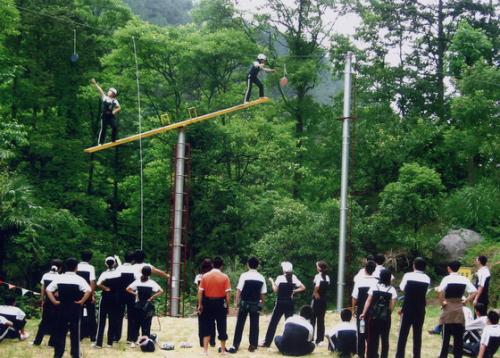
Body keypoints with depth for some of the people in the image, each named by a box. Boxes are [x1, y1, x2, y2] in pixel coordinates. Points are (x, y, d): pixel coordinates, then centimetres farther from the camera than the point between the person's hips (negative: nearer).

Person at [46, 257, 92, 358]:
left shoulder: (59, 278, -1)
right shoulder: (79, 279, -9)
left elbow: (48, 290, -4)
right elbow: (89, 290, -23)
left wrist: (55, 302, -2)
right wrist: (81, 301, -13)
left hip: (61, 308, 2)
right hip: (75, 309, -2)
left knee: (60, 332, 10)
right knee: (75, 332, 7)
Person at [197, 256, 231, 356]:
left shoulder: (205, 276, -2)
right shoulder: (224, 277, -8)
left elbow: (200, 292, -2)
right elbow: (228, 293, -9)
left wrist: (200, 305, 6)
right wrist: (228, 306, 0)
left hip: (208, 303, 2)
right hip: (220, 303, -1)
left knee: (207, 327, 10)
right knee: (222, 327, 10)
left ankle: (205, 350, 8)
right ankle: (223, 350, 18)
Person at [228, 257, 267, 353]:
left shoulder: (244, 275, -9)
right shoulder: (261, 277, 0)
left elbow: (239, 290, -12)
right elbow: (263, 294, 2)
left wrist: (236, 302, -6)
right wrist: (261, 304, 12)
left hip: (244, 303, -2)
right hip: (256, 304, 2)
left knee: (240, 324, 4)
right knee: (254, 325, 8)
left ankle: (235, 345, 2)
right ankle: (253, 345, 9)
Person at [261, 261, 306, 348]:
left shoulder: (280, 278, -9)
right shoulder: (294, 278, 2)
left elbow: (275, 290, -10)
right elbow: (303, 287, 3)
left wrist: (272, 281, 3)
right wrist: (294, 291, 7)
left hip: (280, 303, -3)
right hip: (290, 303, 3)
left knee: (273, 322, 2)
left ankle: (267, 342, 3)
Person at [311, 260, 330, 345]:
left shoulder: (318, 276, -14)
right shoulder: (327, 277, 7)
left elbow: (317, 286, -26)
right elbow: (328, 285, 3)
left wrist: (315, 293, -12)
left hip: (317, 299, -6)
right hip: (324, 300, 6)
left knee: (312, 319, 2)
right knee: (321, 320, 10)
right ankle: (319, 340, 11)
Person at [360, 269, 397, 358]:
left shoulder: (374, 286, -4)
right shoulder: (392, 290, -4)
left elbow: (368, 301, -4)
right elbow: (392, 305, -5)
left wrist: (364, 313, 2)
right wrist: (387, 313, 11)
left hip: (374, 316, 0)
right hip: (385, 317, 0)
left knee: (372, 337, 9)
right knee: (384, 339, 7)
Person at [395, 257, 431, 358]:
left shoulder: (408, 275, -8)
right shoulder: (427, 279, 0)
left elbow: (402, 288, 0)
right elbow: (426, 293, 4)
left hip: (408, 309, -2)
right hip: (420, 310, 2)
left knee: (403, 334, 2)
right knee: (417, 334, 8)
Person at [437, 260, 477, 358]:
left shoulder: (447, 278, -9)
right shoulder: (464, 279, 2)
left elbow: (440, 291, -23)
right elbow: (474, 292, -1)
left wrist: (442, 302, -10)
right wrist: (466, 301, 2)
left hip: (448, 308, -3)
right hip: (459, 308, 3)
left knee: (446, 335, 3)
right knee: (459, 335, 7)